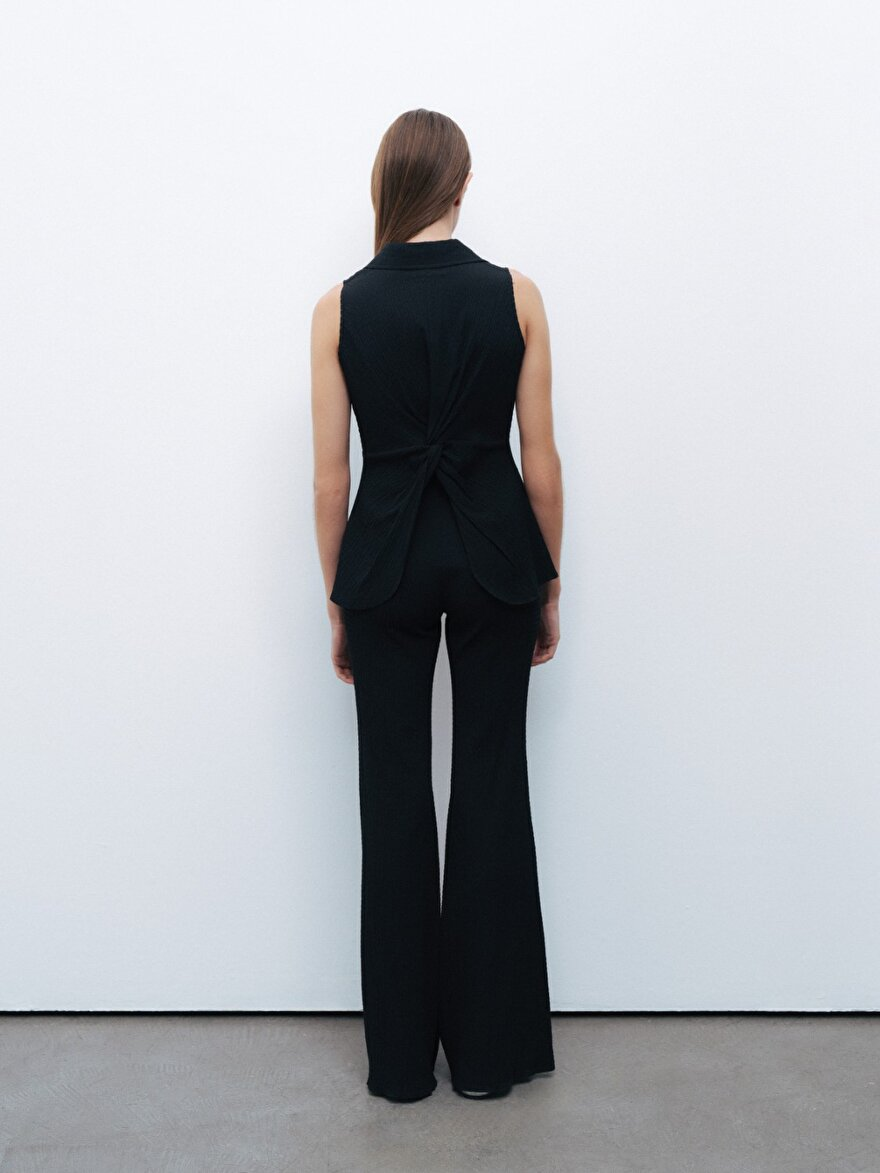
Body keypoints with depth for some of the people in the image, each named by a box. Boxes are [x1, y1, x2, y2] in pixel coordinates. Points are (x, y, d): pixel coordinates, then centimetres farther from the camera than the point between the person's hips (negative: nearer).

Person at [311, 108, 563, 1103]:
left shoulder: (340, 307, -4)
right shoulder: (515, 295, -5)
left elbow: (331, 476, -3)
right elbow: (541, 461, -3)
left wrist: (337, 604, 7)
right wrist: (549, 584, 9)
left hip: (385, 557, 0)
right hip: (495, 552, 0)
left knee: (394, 795, 9)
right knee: (491, 787, 10)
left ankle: (402, 1057, 20)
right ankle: (491, 1048, 20)